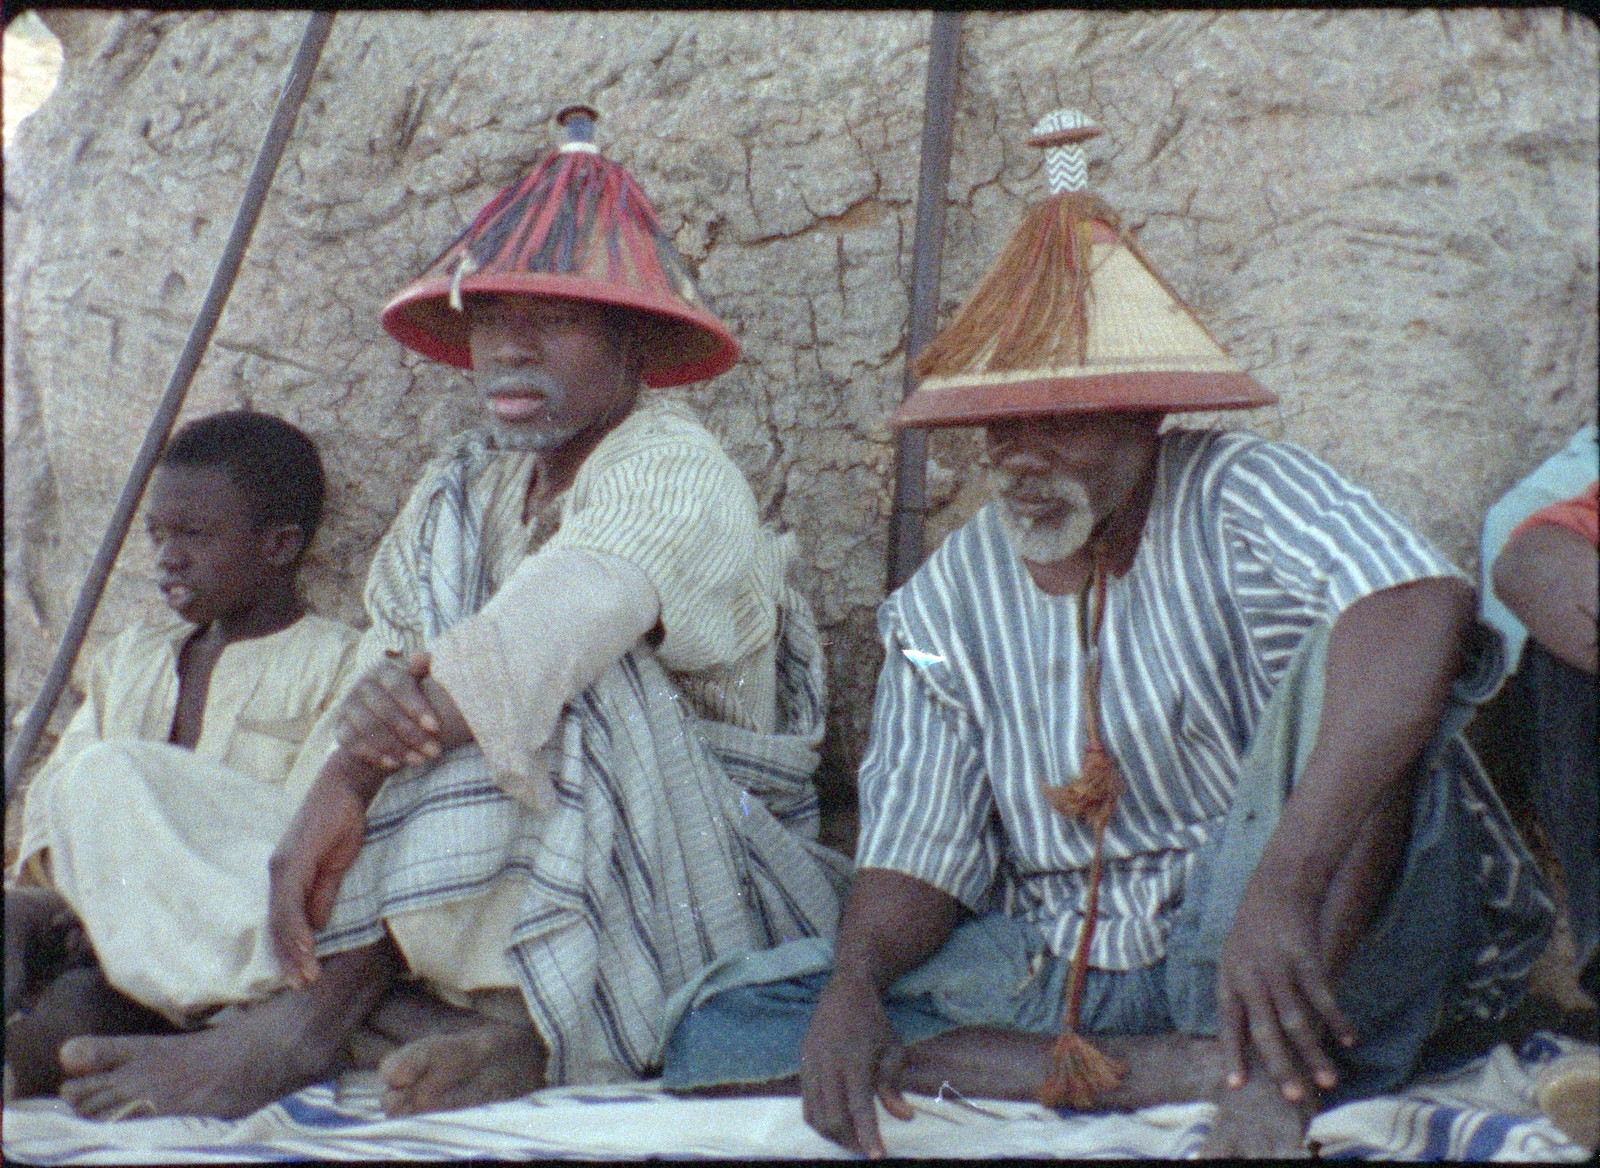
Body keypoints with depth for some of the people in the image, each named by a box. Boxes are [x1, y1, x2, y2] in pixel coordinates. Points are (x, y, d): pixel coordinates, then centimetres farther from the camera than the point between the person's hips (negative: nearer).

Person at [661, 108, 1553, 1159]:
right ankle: (1190, 1072, -21)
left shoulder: (1238, 496, -10)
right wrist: (855, 980, -19)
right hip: (1057, 973, 5)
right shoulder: (946, 604, 5)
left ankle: (1282, 1070, -31)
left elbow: (1421, 605, -32)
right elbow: (917, 854, 6)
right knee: (723, 1029, -15)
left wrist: (1282, 889, -44)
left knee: (1347, 658, -28)